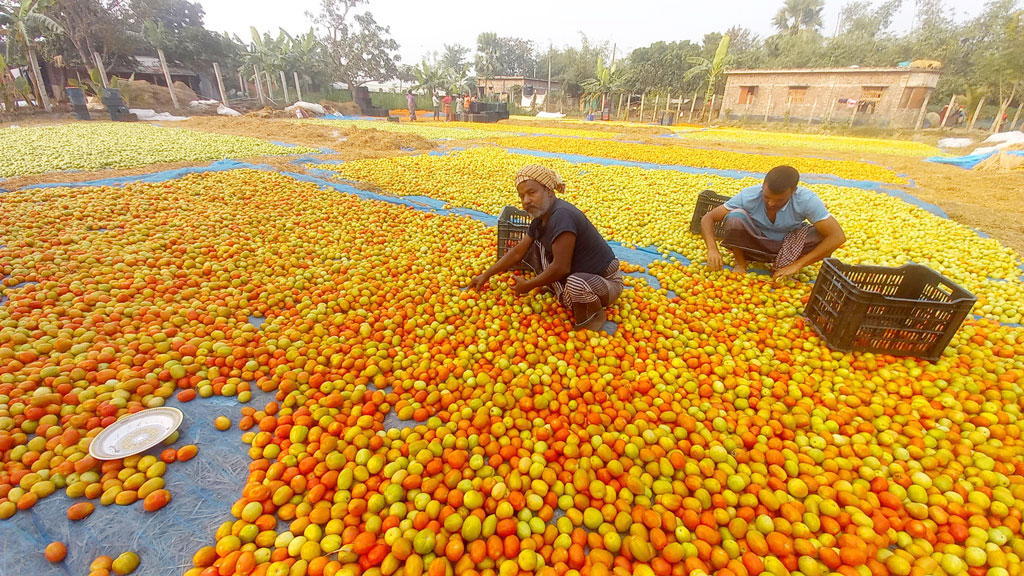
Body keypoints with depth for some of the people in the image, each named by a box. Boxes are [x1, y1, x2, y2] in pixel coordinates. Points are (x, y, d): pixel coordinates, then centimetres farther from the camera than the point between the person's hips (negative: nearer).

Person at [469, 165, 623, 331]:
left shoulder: (561, 216, -29)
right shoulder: (541, 218, 0)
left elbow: (561, 268, -30)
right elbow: (518, 252, 9)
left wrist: (528, 285, -15)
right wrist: (486, 275, 10)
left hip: (605, 281, -8)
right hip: (575, 272, 8)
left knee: (577, 283, -42)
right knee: (534, 246, 3)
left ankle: (594, 315, -6)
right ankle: (567, 300, 1)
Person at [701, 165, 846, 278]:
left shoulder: (806, 200, -26)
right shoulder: (748, 196, -26)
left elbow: (838, 236, -27)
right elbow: (708, 218, -25)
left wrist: (796, 265, -33)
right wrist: (713, 249, -42)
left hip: (789, 246, 2)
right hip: (755, 244, -1)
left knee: (825, 236, -28)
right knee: (735, 217, -31)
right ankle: (740, 262, -7)